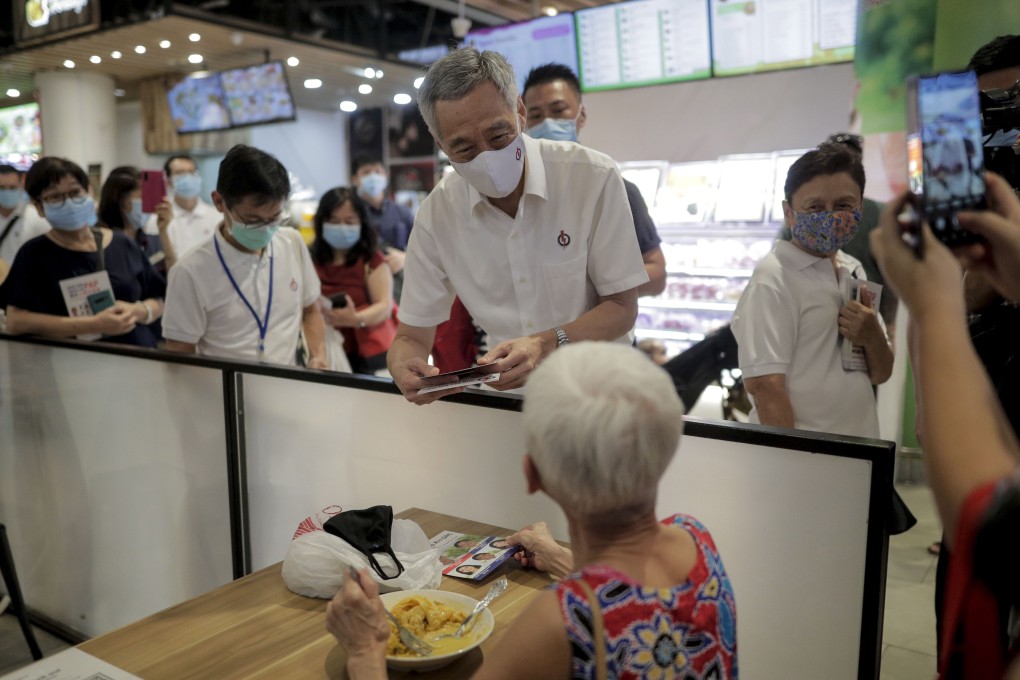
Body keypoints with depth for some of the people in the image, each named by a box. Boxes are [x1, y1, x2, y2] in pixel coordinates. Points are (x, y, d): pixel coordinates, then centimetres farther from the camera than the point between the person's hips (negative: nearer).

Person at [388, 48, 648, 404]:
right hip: (506, 397, 4)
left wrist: (548, 345, -28)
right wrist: (405, 369, -25)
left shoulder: (594, 177, -14)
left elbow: (622, 308, -9)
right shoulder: (436, 214, -6)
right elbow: (412, 336, 0)